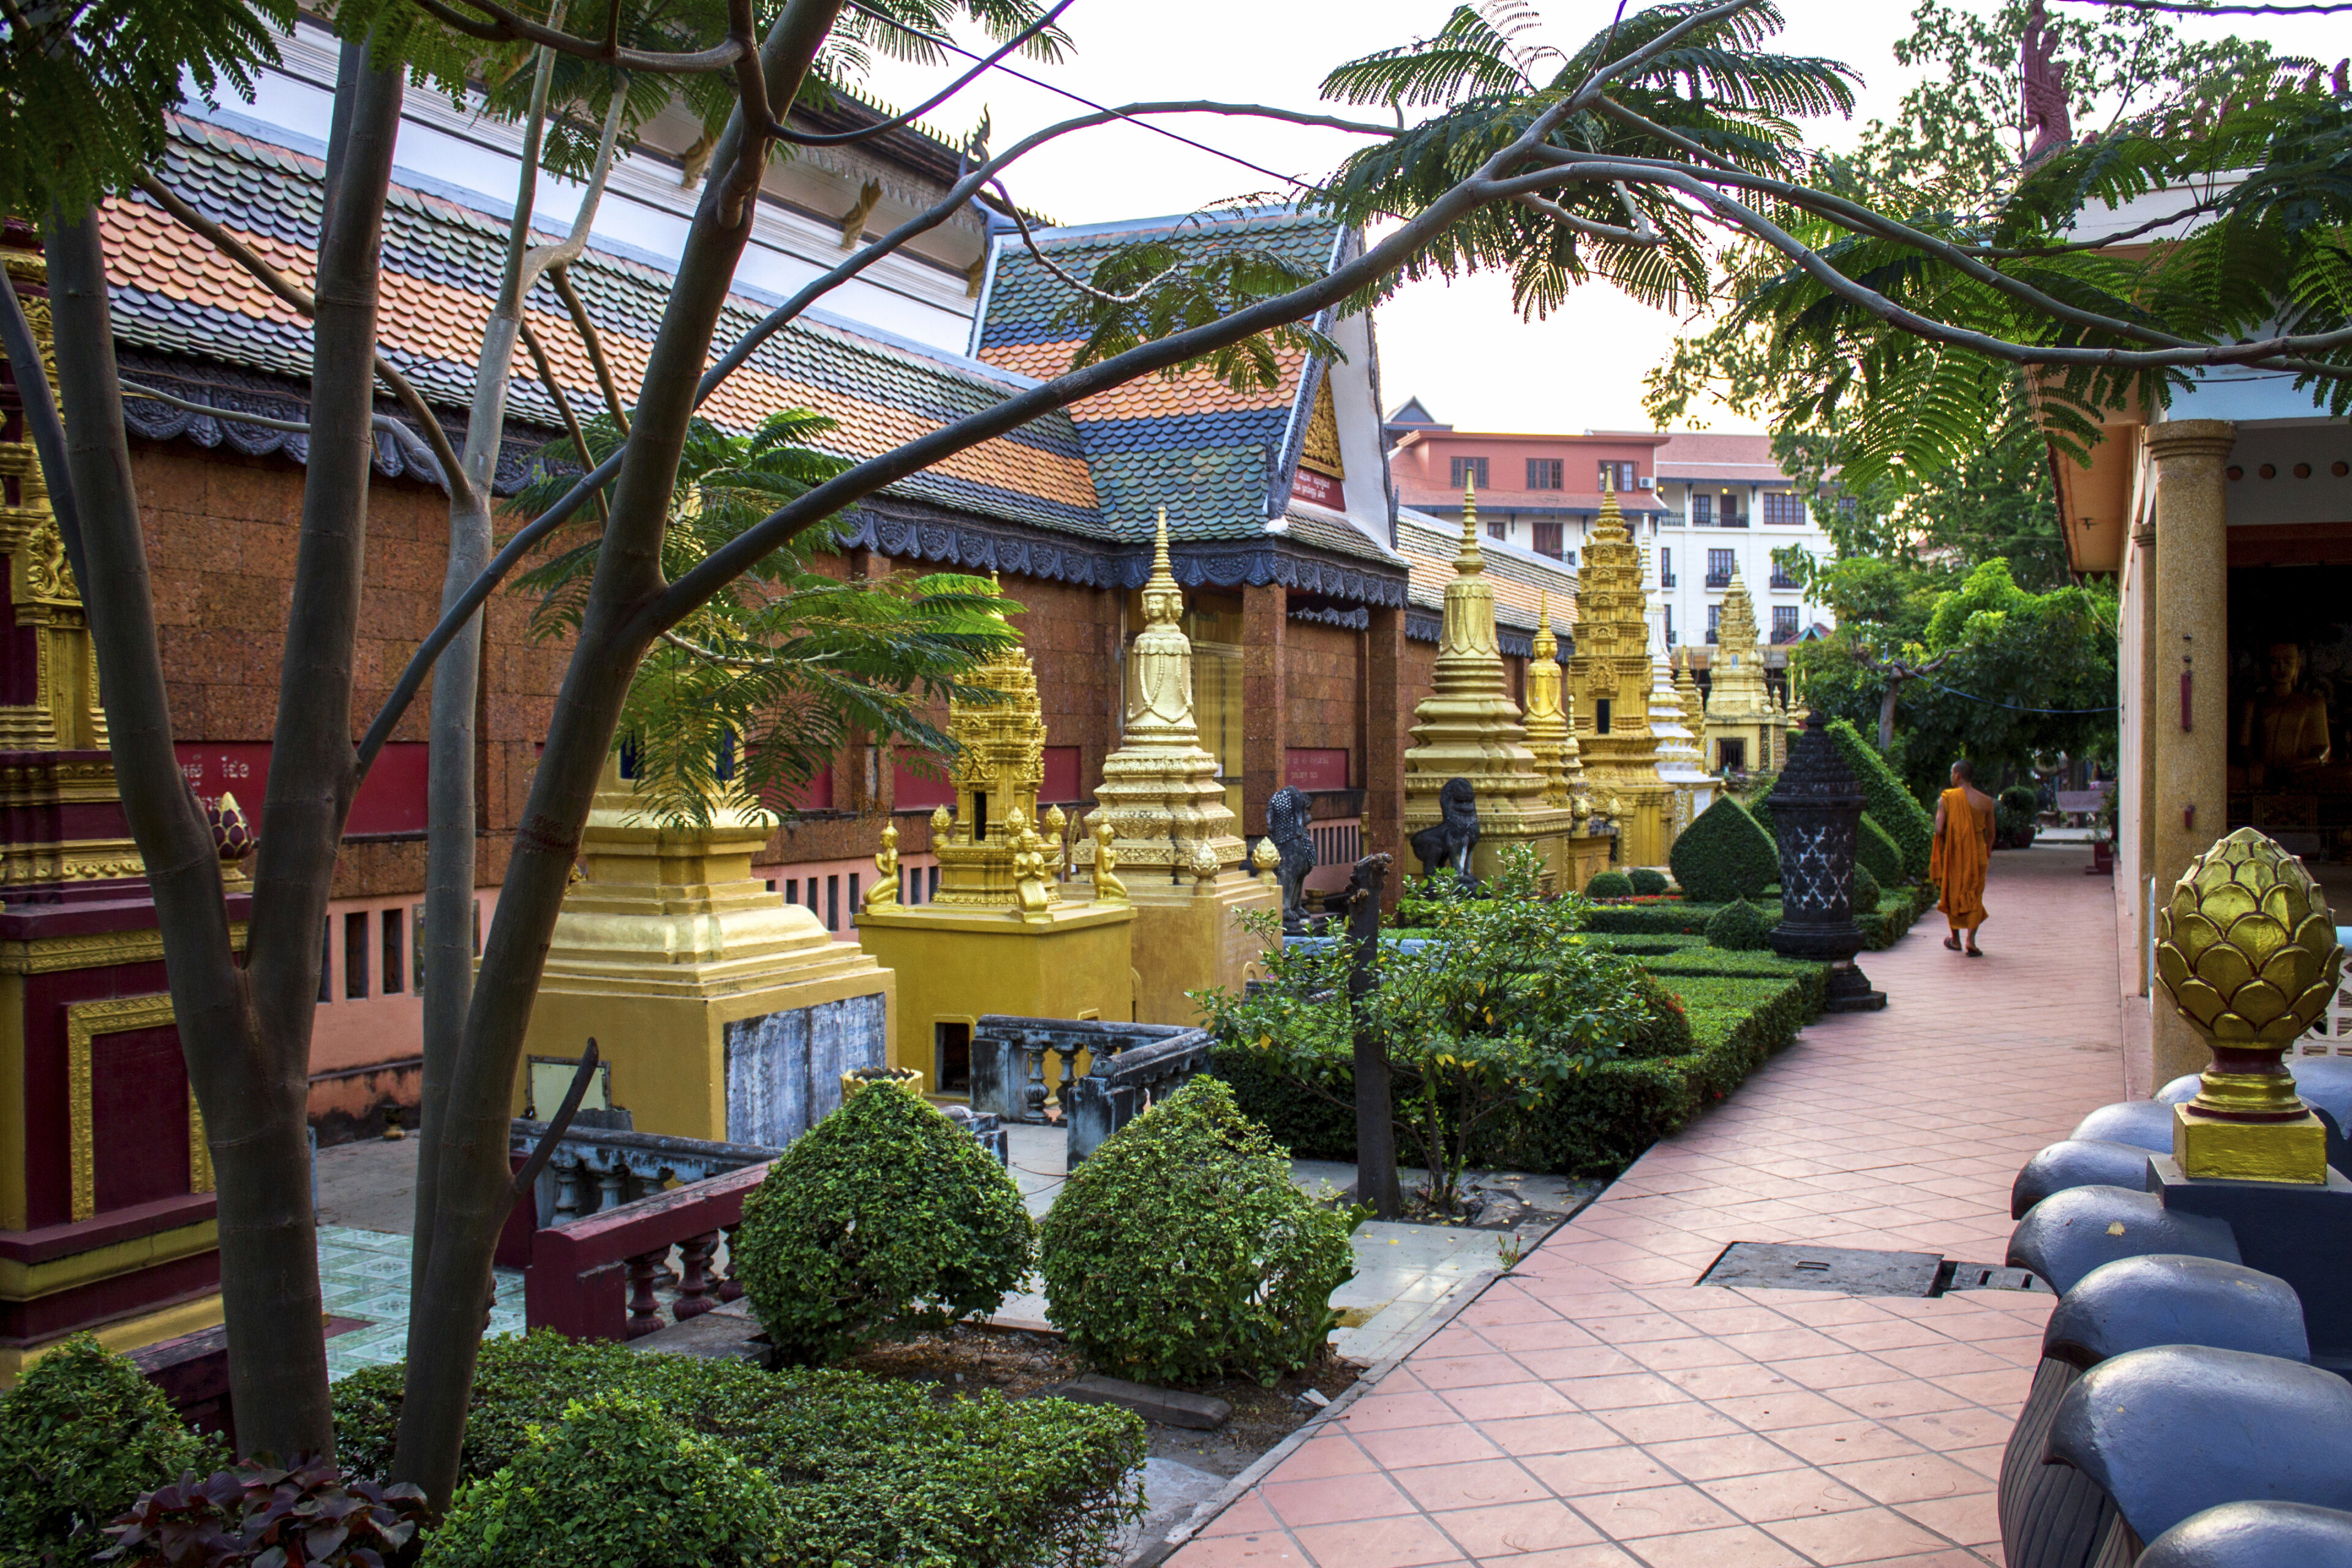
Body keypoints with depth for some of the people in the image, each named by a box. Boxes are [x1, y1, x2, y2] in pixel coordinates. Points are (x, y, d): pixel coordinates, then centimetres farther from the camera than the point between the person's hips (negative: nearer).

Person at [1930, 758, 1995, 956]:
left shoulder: (1947, 799, -9)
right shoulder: (1986, 801, -2)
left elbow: (1939, 829, -17)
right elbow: (1990, 833, 9)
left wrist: (1949, 839, 6)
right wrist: (1988, 852, 28)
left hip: (1953, 855, -1)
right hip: (1977, 855, 1)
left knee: (1952, 895, 15)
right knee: (1975, 897, 8)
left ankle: (1956, 939, 24)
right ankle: (1971, 940, -6)